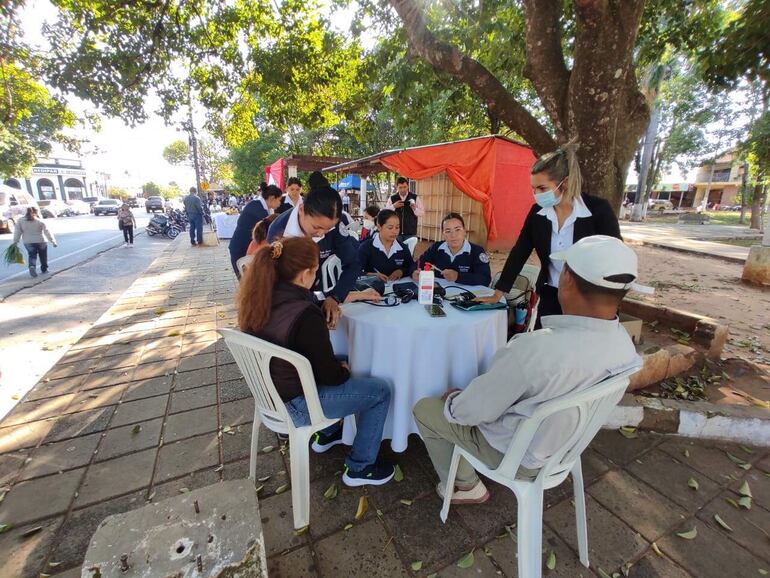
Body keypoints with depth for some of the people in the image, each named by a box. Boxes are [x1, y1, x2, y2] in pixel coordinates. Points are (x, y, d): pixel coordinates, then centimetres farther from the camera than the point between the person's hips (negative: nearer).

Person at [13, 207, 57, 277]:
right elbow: (47, 232, -11)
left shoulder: (21, 221, 1)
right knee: (43, 256, 15)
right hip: (40, 241, -2)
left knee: (32, 255, 12)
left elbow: (17, 232, 2)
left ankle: (32, 266, -14)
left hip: (28, 242, 2)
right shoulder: (40, 222, -8)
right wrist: (53, 241, -10)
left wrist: (15, 242, 9)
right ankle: (44, 269, 23)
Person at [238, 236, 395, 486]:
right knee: (381, 390, 4)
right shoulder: (305, 315, -32)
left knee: (342, 361, 29)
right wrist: (344, 370, 0)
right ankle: (360, 468, 19)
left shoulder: (260, 299, -8)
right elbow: (330, 375, -21)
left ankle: (327, 433, 41)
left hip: (268, 391, 8)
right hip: (294, 405, -8)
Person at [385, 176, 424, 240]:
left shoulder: (415, 198, 3)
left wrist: (415, 209, -18)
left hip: (411, 233, -1)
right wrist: (393, 206, -13)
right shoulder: (392, 198, 5)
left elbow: (422, 213, 1)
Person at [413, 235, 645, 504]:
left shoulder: (536, 349, -41)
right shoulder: (625, 343, -15)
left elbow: (473, 411, -28)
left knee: (424, 409, 9)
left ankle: (465, 486, 26)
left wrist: (452, 400, -4)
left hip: (518, 456, -6)